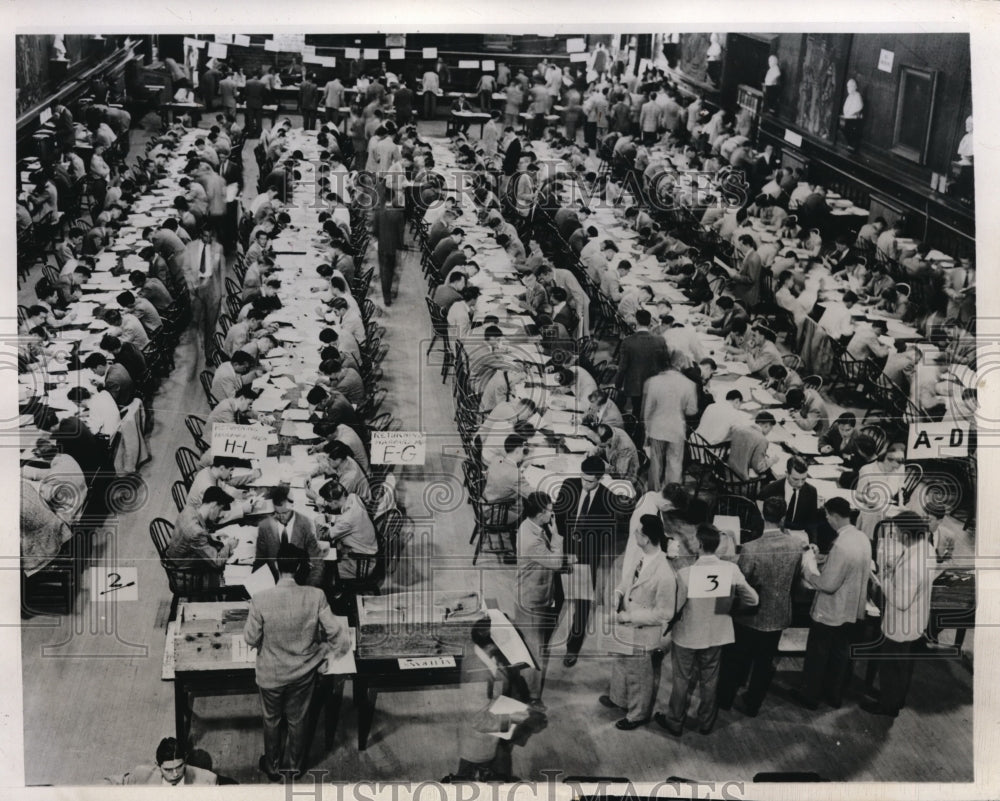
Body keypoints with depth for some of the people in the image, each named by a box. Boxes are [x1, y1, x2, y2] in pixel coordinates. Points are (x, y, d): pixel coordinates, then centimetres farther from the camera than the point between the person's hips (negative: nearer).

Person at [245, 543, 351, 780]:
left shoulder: (260, 599, -25)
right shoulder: (315, 596, -22)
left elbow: (250, 639, -14)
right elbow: (334, 631, -14)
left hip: (271, 674, -1)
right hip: (303, 673, 1)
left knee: (272, 720, 23)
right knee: (298, 720, 23)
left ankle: (272, 767, 42)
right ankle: (295, 766, 41)